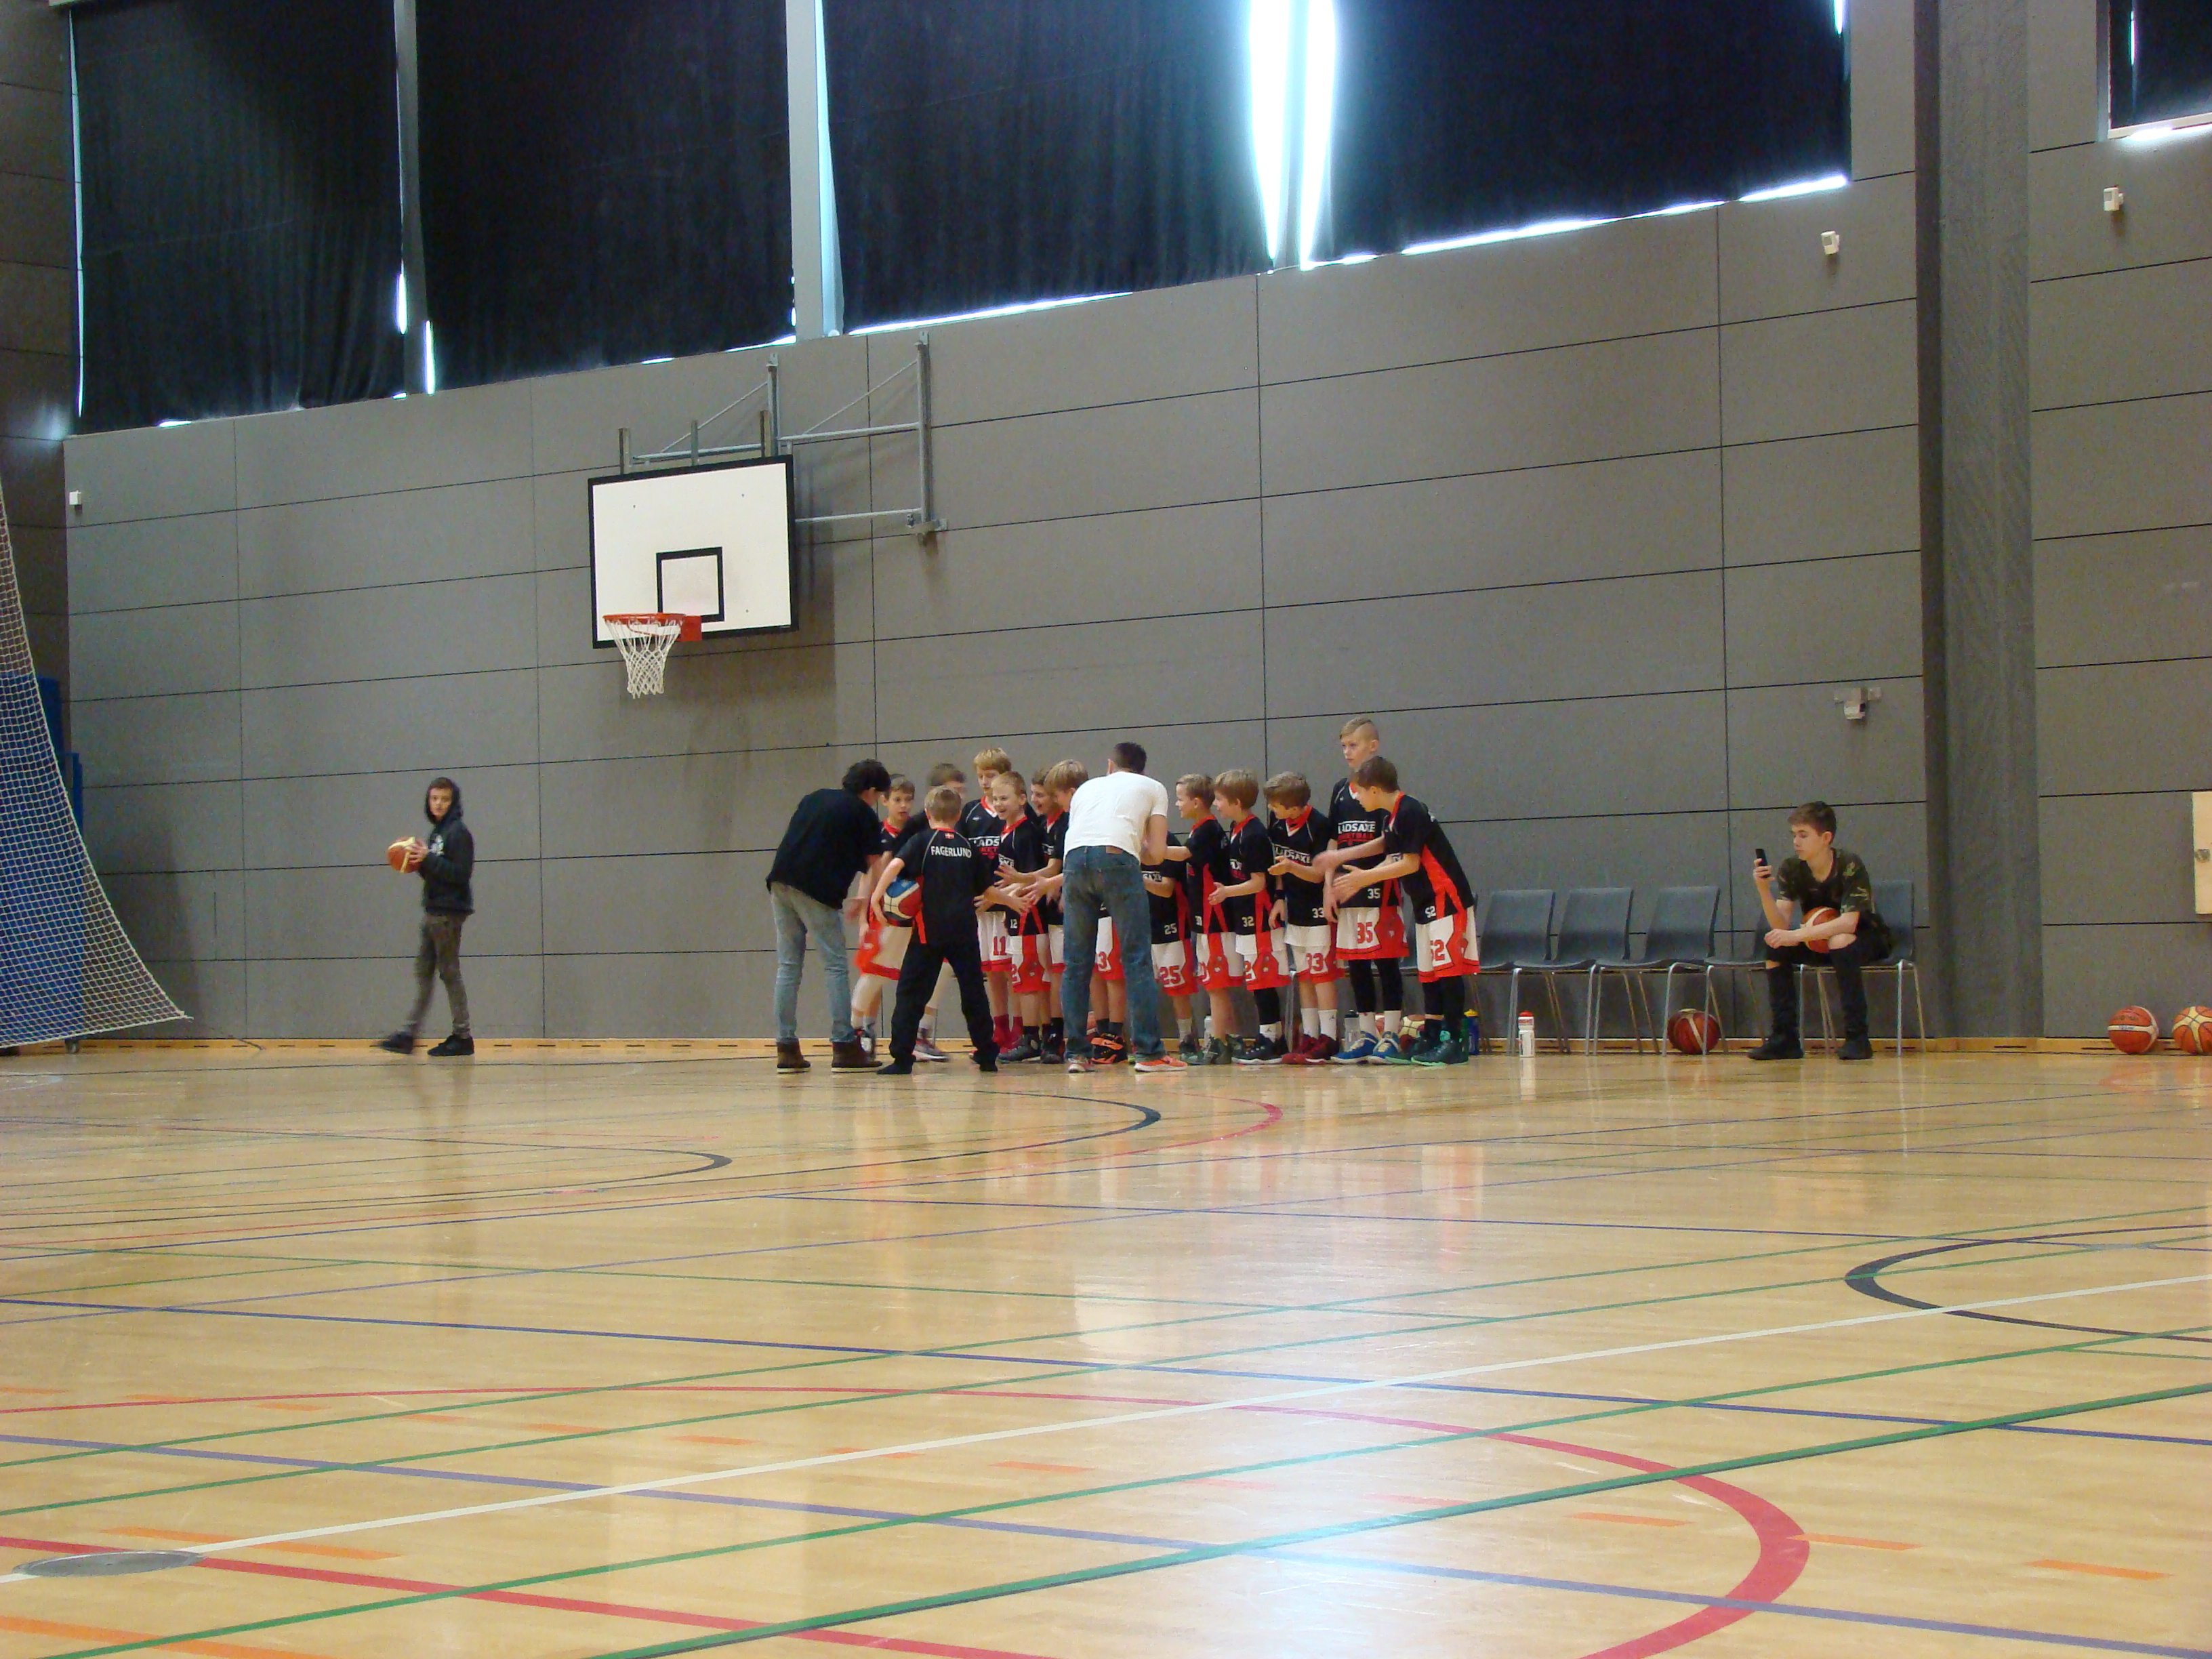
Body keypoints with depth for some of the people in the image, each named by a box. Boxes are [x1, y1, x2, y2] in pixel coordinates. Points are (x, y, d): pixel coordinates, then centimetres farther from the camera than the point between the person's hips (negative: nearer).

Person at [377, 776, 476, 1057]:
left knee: (449, 972, -5)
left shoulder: (458, 833, -10)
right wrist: (420, 863, 2)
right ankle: (408, 1035, 7)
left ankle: (462, 1037, 1)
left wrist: (428, 859, -20)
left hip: (449, 912, -9)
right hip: (434, 910, 9)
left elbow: (461, 873, -19)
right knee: (423, 971, 7)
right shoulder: (437, 832, 16)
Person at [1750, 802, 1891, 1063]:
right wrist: (1763, 889, -33)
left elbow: (1848, 923, -36)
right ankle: (1785, 1038, -16)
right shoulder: (1791, 868, -10)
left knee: (1840, 942, -37)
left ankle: (1857, 1038, -32)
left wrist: (1797, 935, -44)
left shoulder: (1850, 866, -24)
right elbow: (1781, 925, -17)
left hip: (1869, 941, -5)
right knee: (1775, 945, -19)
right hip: (1818, 941, 5)